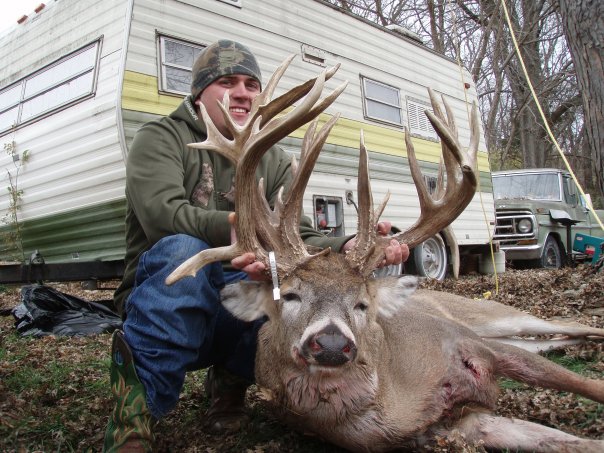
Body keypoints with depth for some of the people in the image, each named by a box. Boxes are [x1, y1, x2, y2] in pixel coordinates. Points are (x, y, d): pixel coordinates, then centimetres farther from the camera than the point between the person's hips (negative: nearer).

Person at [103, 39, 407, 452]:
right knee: (182, 250, -35)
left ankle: (231, 378, 0)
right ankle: (137, 405, -22)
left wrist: (346, 247, -28)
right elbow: (163, 214, -23)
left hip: (240, 307, 4)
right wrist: (237, 227, -43)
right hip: (164, 304, -4)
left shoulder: (274, 161, 10)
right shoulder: (161, 138, -2)